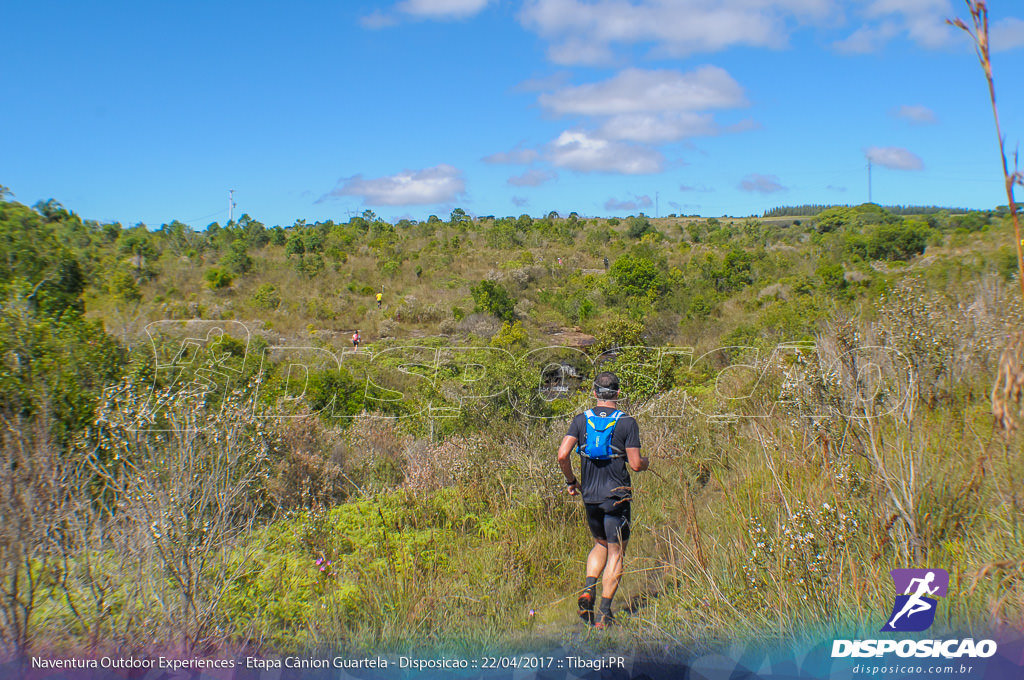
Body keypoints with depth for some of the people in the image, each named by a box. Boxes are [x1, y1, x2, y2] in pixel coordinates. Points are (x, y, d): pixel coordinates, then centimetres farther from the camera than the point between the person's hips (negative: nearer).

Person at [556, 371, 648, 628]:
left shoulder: (581, 420, 2)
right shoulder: (627, 422, -6)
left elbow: (562, 455, -8)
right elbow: (635, 464, -10)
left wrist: (571, 481, 7)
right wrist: (646, 462, 13)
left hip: (590, 496, 3)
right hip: (616, 496, -3)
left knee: (600, 545, 23)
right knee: (616, 553, 5)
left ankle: (588, 589, 1)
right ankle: (604, 614, 2)